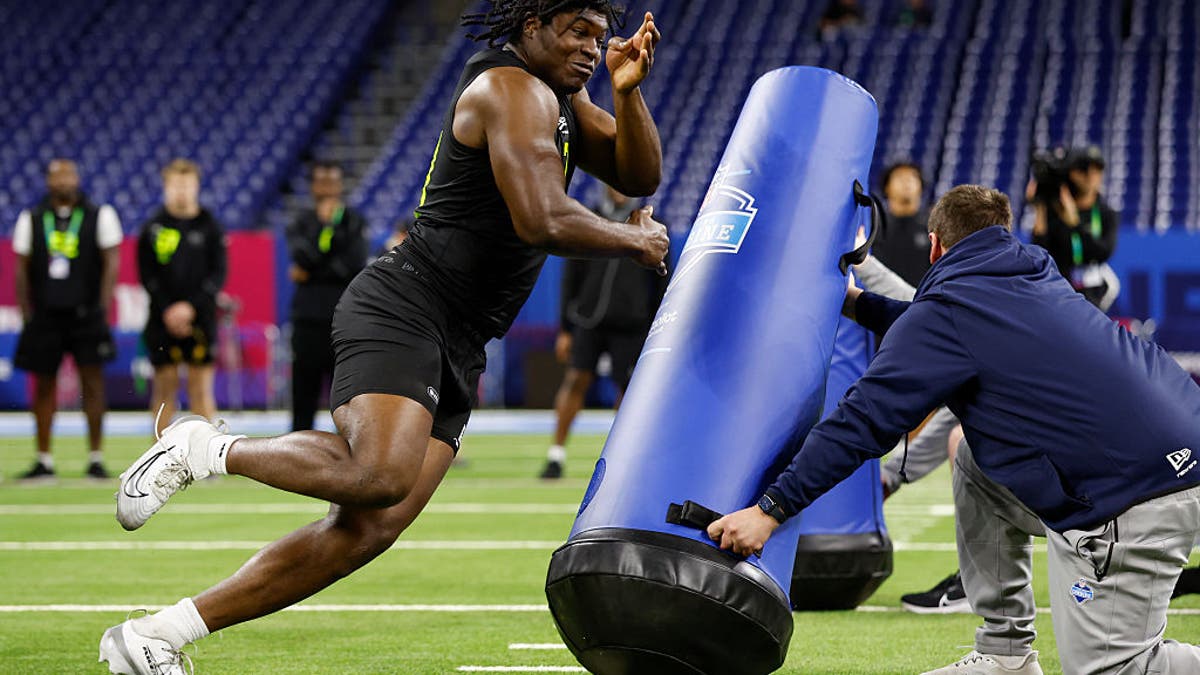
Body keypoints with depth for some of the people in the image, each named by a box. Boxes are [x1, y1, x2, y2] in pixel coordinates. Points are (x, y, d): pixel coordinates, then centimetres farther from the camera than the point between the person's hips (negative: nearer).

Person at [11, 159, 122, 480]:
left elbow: (110, 263, 1)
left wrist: (102, 307, -7)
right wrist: (27, 314, 3)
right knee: (44, 384, 4)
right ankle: (44, 460, 10)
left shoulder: (100, 216, 3)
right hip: (44, 315, 2)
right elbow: (22, 269, 10)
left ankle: (96, 459, 0)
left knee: (92, 380, -5)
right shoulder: (30, 219, 8)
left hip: (85, 312, -2)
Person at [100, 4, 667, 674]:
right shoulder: (514, 91, -9)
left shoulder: (561, 97, 22)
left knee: (368, 530, -3)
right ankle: (206, 449, -10)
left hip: (453, 353, 10)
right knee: (381, 475, -34)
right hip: (404, 309, -10)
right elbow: (541, 221, -20)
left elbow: (639, 175, 21)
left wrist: (628, 91, 3)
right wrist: (635, 241, -4)